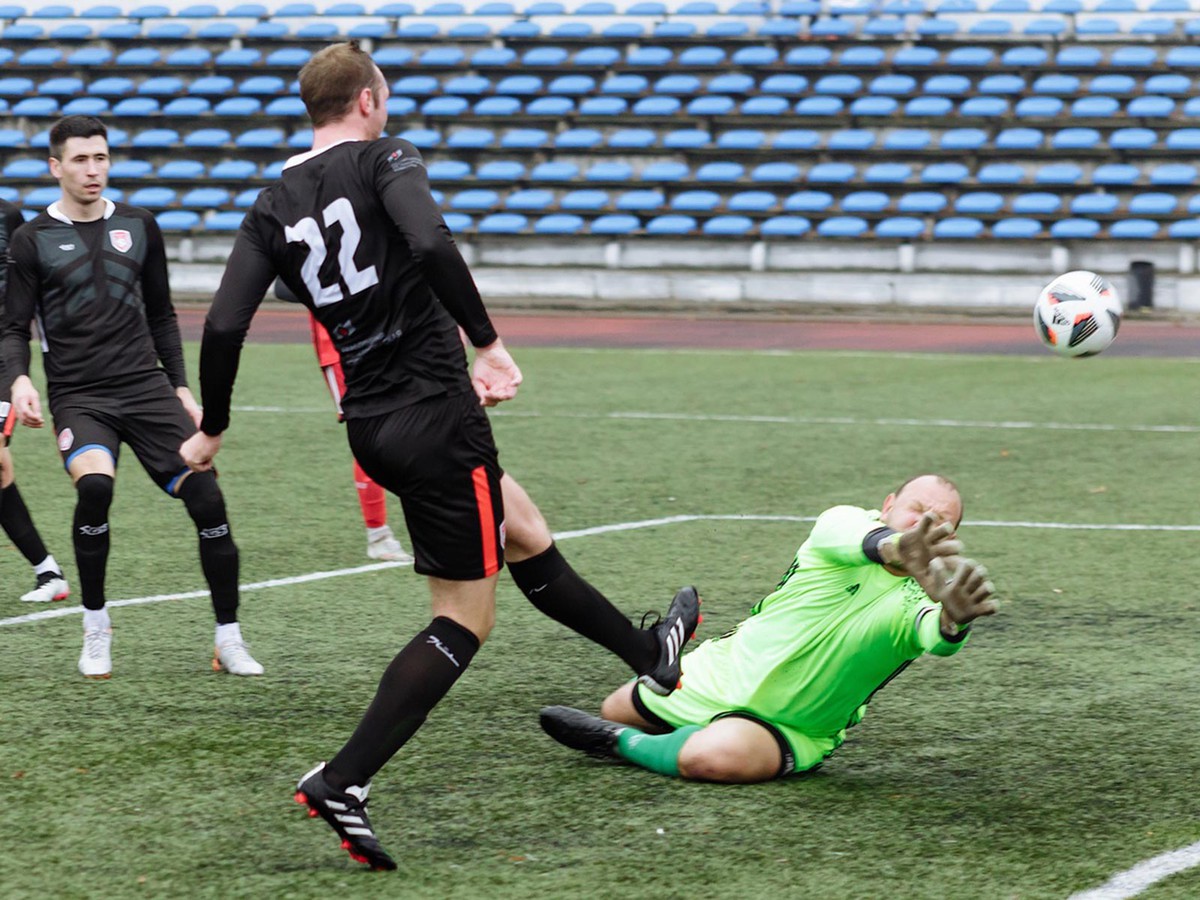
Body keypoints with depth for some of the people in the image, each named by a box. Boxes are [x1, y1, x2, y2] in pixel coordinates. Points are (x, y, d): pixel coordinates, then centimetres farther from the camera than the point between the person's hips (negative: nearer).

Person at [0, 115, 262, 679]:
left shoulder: (139, 227, 11)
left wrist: (181, 389, 14)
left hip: (146, 387, 3)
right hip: (78, 396, -3)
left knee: (207, 499, -10)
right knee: (94, 484, -30)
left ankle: (229, 640, 5)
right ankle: (95, 629, -10)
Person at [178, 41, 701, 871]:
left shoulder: (272, 208, 8)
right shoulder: (383, 160, -7)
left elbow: (224, 325, 1)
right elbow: (430, 243, -26)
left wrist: (213, 429, 13)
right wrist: (489, 343, -21)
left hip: (371, 423, 8)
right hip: (435, 409, -8)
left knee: (526, 533, 27)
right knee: (467, 618, -1)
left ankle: (647, 654, 42)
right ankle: (343, 783, -11)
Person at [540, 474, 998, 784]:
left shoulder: (916, 602, -18)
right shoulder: (843, 524, -16)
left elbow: (936, 637, -42)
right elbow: (853, 537, -41)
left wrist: (953, 620, -68)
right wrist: (896, 549, -65)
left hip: (791, 729, -3)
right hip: (727, 669, 3)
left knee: (713, 757, -34)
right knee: (616, 709, 21)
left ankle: (621, 744, -4)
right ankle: (679, 642, 49)